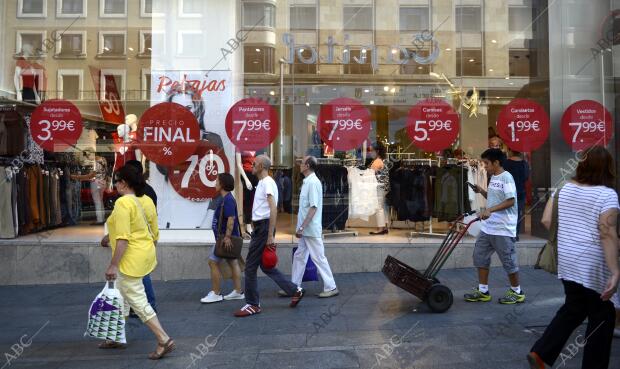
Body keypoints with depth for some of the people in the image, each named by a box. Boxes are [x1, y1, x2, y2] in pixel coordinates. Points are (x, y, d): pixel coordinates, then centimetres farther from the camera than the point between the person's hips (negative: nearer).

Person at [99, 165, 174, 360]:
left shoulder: (123, 203, -18)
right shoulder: (147, 200, 7)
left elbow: (123, 238, -24)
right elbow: (154, 233, 12)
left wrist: (113, 265, -21)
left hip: (131, 258, -9)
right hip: (145, 254, 9)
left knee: (138, 302, -2)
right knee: (122, 296, 22)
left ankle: (164, 340, -1)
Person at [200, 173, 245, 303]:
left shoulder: (227, 199, -18)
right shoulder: (227, 198, 13)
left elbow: (231, 219, -25)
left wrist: (227, 236, -26)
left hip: (225, 237, -10)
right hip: (228, 237, 10)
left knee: (213, 262, -3)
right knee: (233, 262, 12)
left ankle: (216, 293, 5)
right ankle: (238, 292, 18)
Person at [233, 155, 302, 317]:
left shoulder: (267, 182, -14)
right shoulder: (262, 182, 17)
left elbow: (273, 210, -22)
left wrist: (270, 236, -25)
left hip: (264, 228, -10)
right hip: (260, 227, 10)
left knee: (250, 266, -2)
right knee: (266, 266, 14)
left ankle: (252, 305, 10)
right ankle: (295, 291, 20)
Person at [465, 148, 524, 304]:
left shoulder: (506, 177, -14)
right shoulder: (493, 177, 13)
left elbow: (511, 201, -21)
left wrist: (490, 210, -28)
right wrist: (481, 191, 6)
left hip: (503, 228, -9)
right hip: (488, 226, 9)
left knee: (508, 260, 3)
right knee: (480, 256, 11)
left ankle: (517, 292, 21)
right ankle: (483, 291, 20)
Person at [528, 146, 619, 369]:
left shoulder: (565, 188, 5)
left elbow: (546, 220, 5)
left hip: (567, 261, 6)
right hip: (593, 264, -6)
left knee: (573, 309, 20)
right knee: (601, 316, 11)